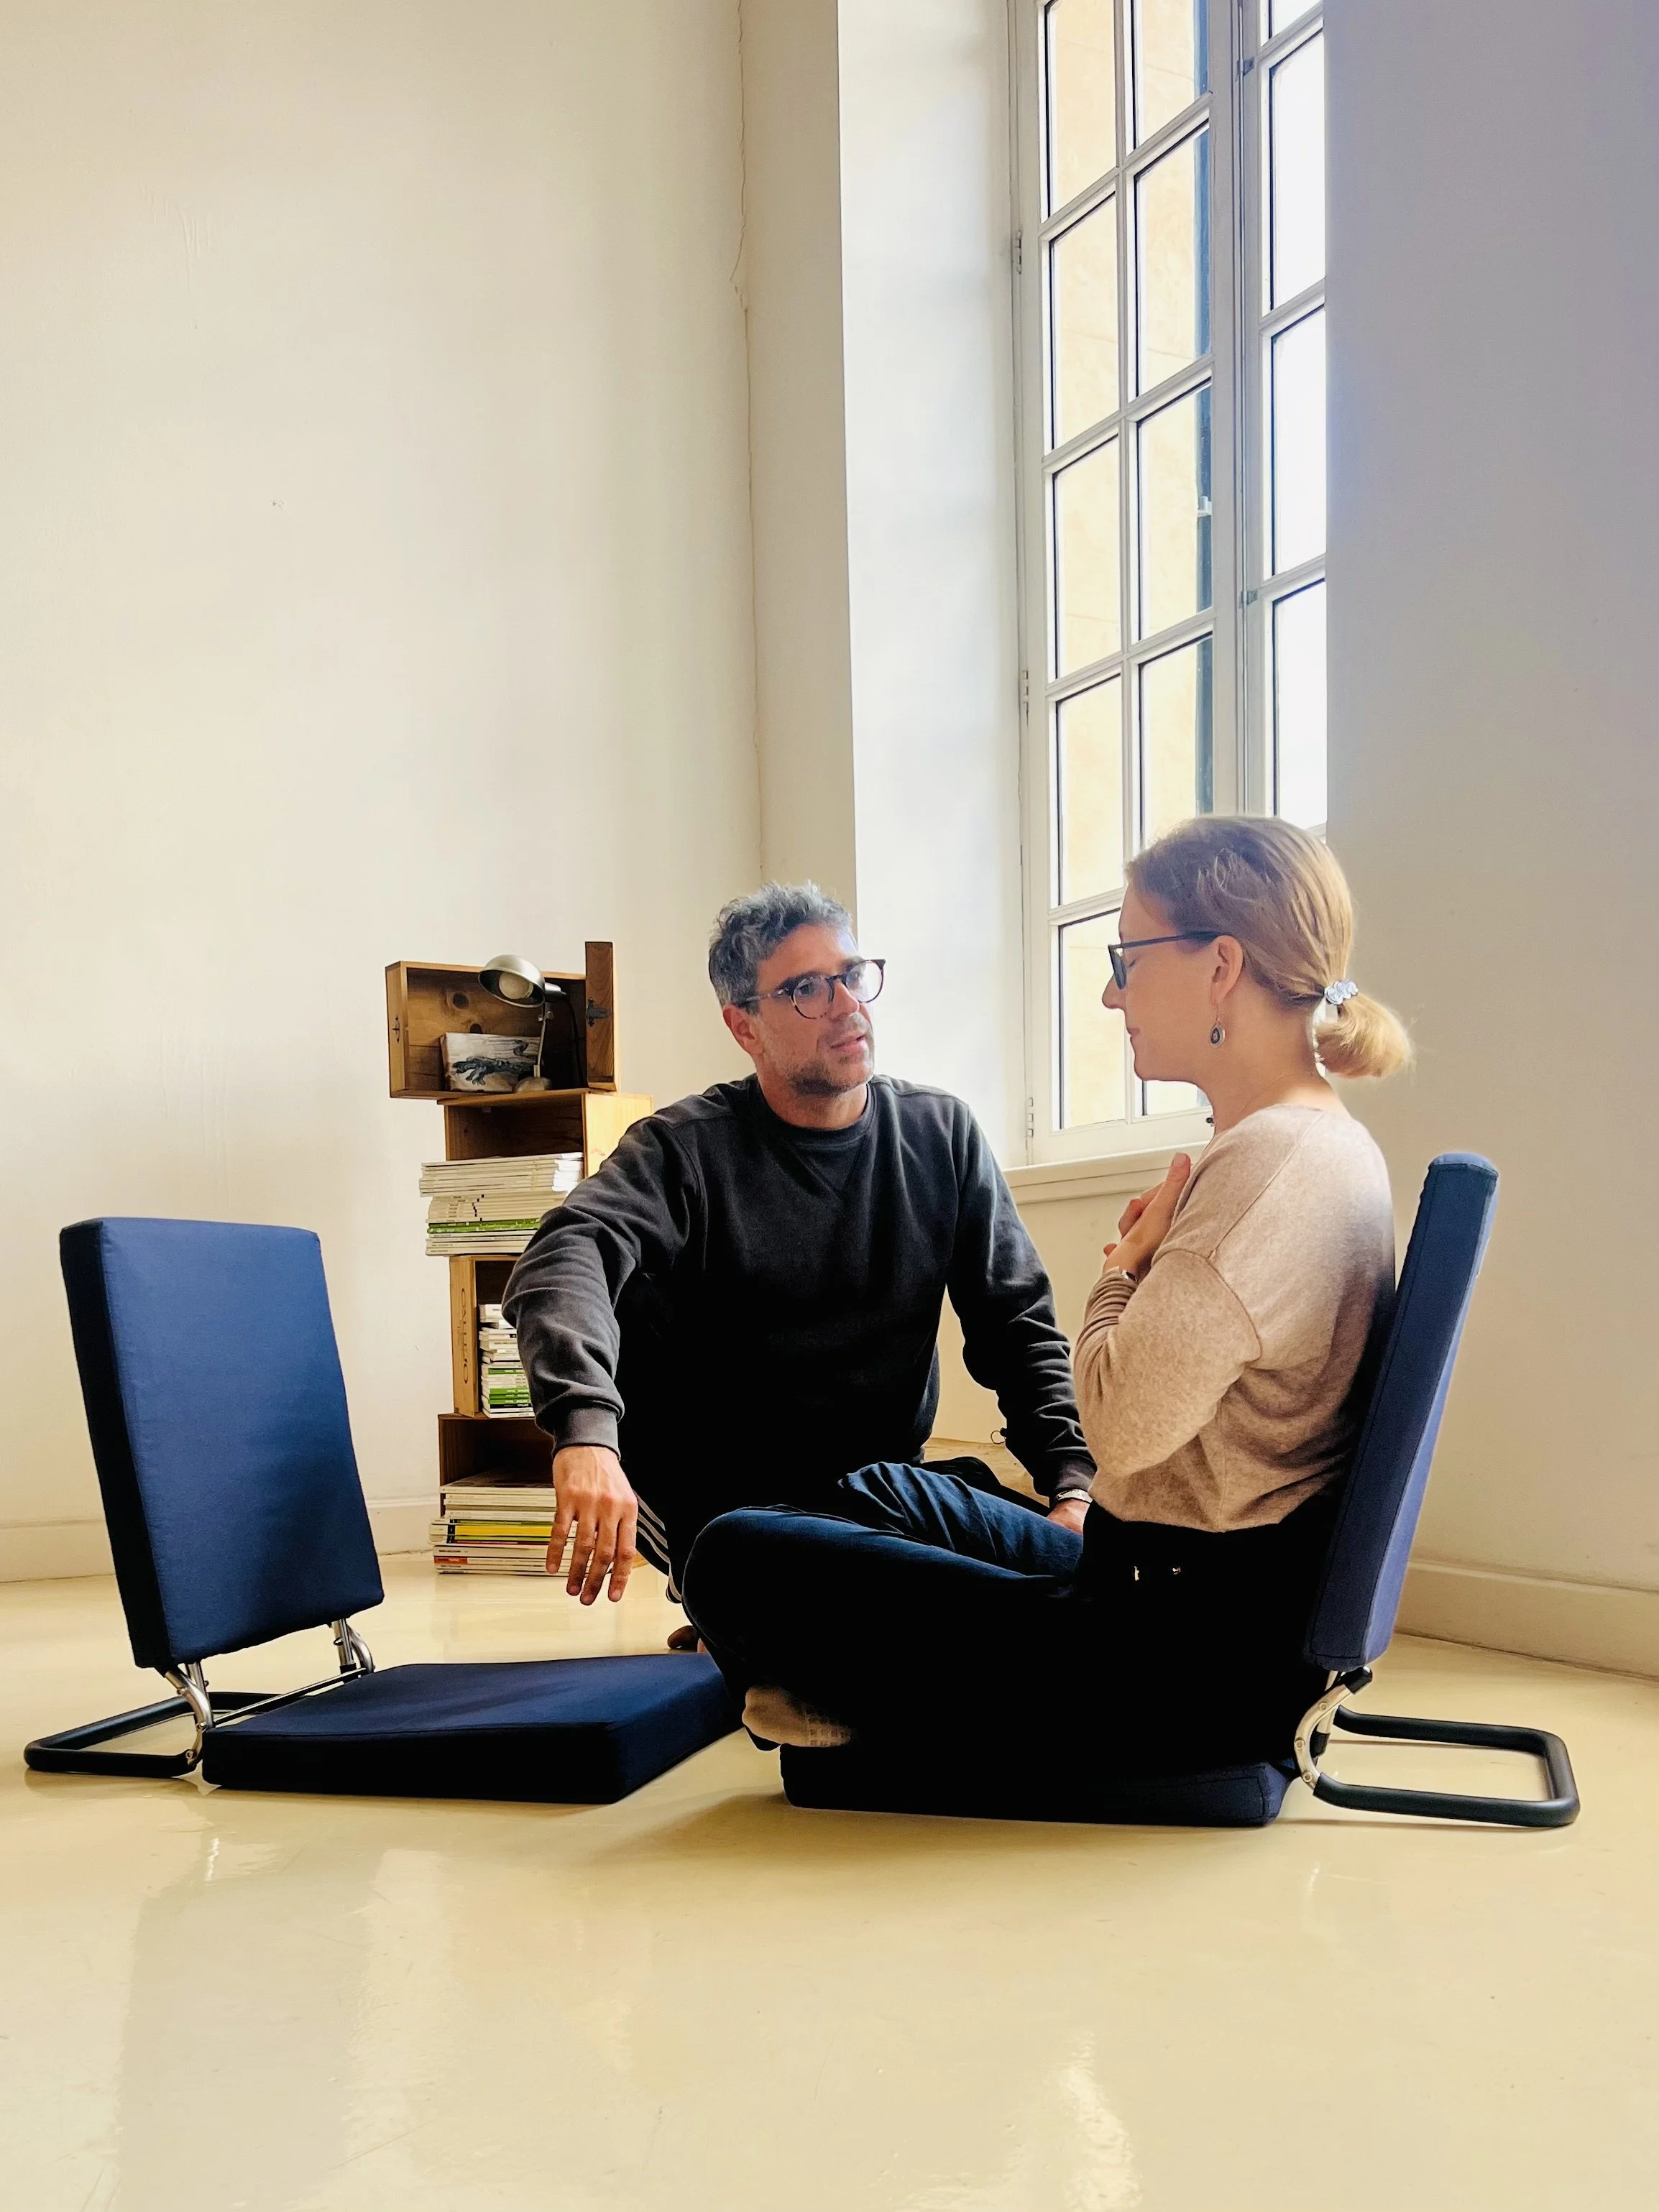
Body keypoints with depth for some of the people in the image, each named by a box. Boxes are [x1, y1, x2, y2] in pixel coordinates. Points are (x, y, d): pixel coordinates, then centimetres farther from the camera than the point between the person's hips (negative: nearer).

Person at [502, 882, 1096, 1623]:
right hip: (720, 1499, -2)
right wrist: (587, 1432, -46)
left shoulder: (942, 1134, 4)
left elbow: (1017, 1322, 3)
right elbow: (566, 1257, -26)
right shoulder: (687, 1146, -7)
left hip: (885, 1486, 3)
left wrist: (1074, 1484, -14)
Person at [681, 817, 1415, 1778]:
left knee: (737, 1562, -11)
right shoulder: (1328, 1143, 11)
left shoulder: (1270, 1161, -23)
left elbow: (1124, 1421, -24)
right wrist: (1152, 1265, 5)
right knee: (883, 1494, 29)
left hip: (1188, 1664, -11)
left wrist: (1124, 1270, -7)